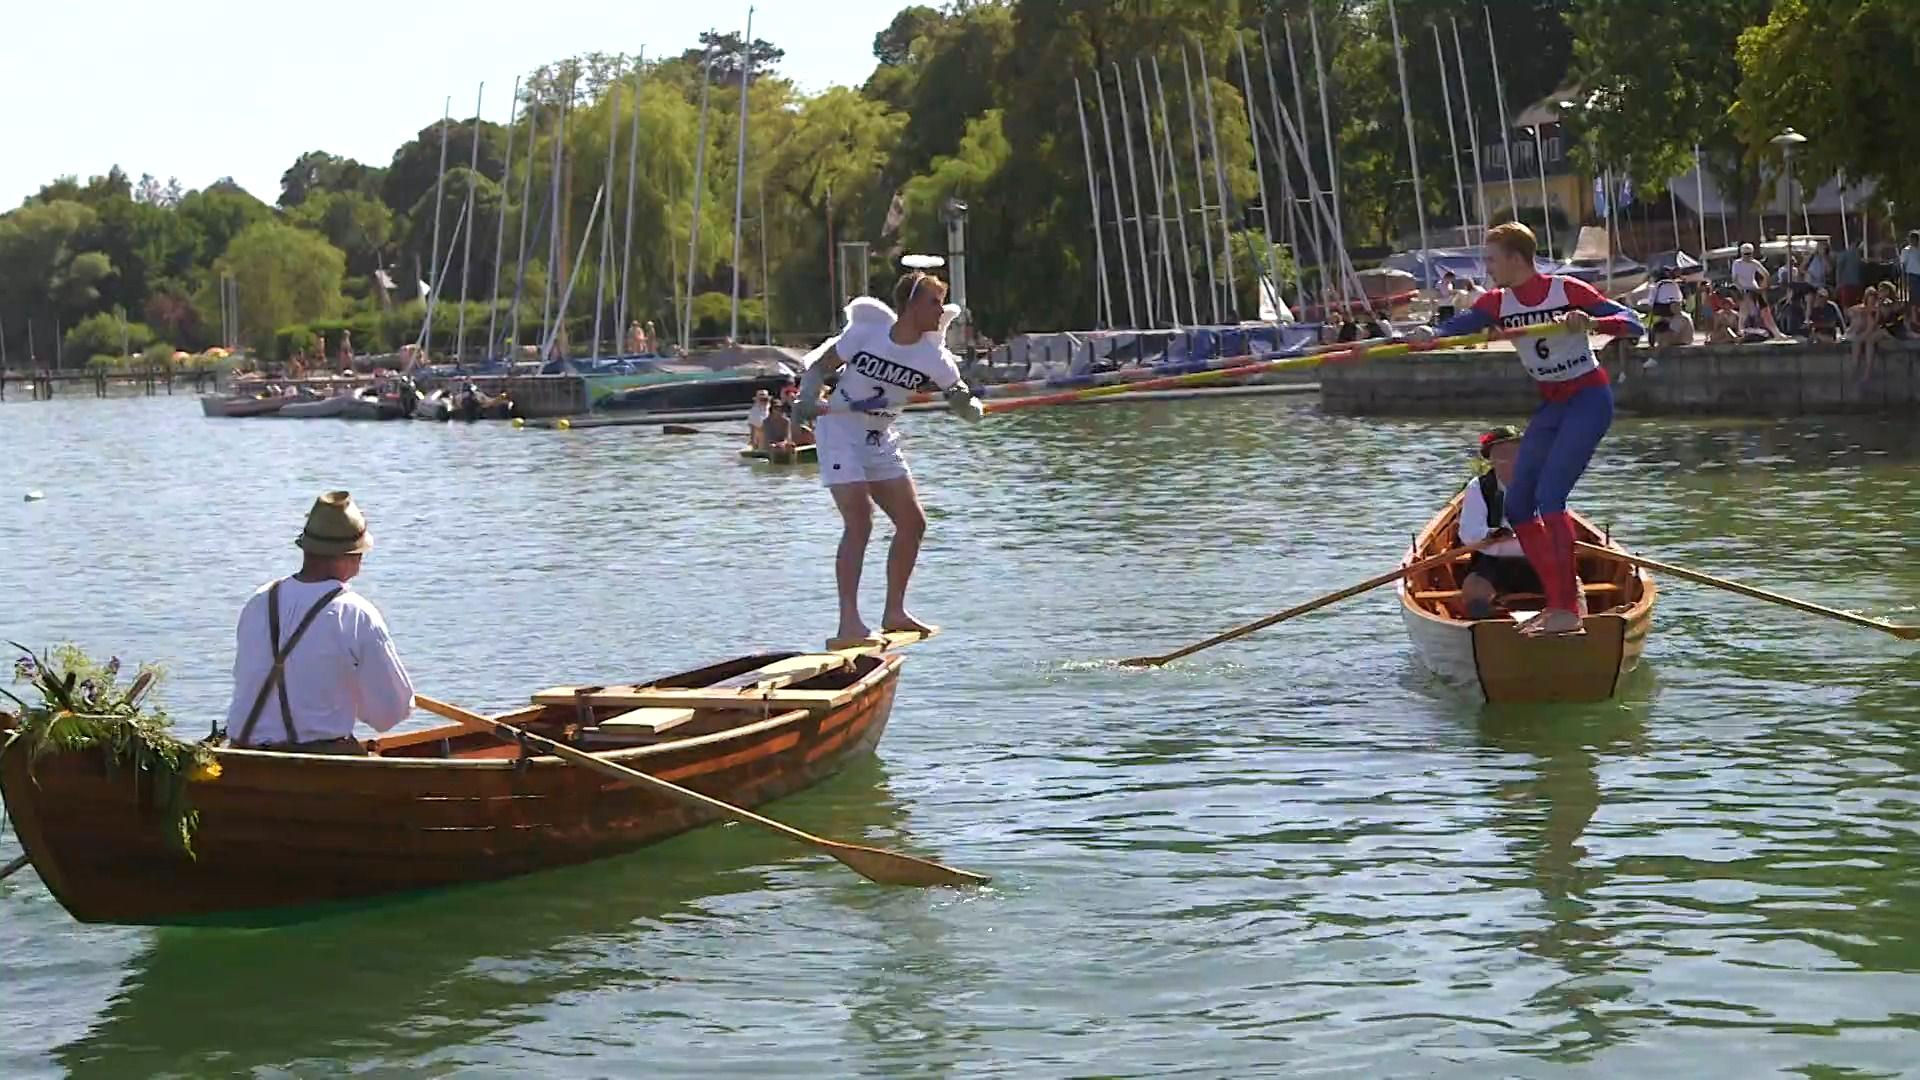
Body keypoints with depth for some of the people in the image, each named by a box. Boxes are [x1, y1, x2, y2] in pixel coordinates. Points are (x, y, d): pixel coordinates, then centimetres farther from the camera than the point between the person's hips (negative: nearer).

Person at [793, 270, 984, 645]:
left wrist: (965, 402, -30)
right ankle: (849, 622, -21)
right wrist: (807, 401, -23)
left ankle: (894, 613, 20)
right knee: (860, 520, -19)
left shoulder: (934, 356, -8)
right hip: (840, 431, -6)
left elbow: (969, 409, -7)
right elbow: (820, 366, -5)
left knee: (913, 522, 6)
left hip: (881, 441, 6)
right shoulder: (865, 333, -15)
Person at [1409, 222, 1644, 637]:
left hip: (1588, 399, -8)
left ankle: (1568, 613, -24)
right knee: (1518, 508, 5)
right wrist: (1430, 335, -37)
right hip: (1551, 405, 8)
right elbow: (1458, 325, -15)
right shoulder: (1497, 303, 3)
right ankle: (1560, 600, 13)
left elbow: (1634, 324, -17)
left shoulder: (1568, 291, -13)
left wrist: (1591, 323, -35)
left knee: (1549, 495, -21)